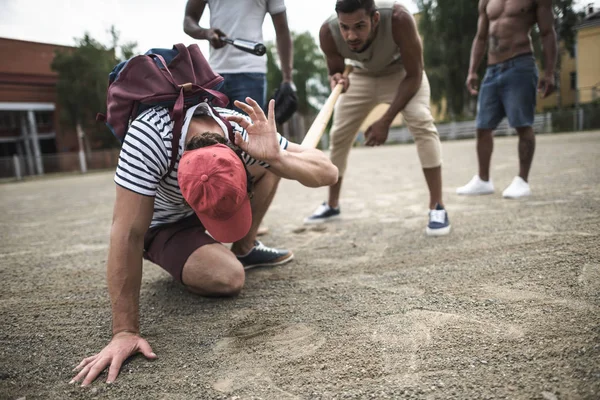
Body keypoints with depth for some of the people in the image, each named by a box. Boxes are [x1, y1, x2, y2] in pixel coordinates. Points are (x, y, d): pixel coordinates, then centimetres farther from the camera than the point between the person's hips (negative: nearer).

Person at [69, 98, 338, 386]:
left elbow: (328, 172, -28)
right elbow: (128, 234, -39)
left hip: (207, 194, 4)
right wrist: (125, 332, -37)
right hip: (161, 225, -3)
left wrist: (277, 158, -47)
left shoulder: (243, 131, -30)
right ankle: (181, 266, 8)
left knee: (274, 161, -13)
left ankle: (244, 248, 4)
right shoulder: (148, 135, -41)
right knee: (228, 278, -27)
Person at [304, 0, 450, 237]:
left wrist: (386, 120, -32)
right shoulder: (328, 32, -31)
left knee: (421, 122, -28)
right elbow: (334, 71, -11)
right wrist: (337, 80, -36)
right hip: (362, 75, 3)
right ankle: (332, 205, 20)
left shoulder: (398, 19, -40)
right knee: (338, 135, 2)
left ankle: (437, 206, -20)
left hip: (402, 72, -3)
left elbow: (414, 75, -28)